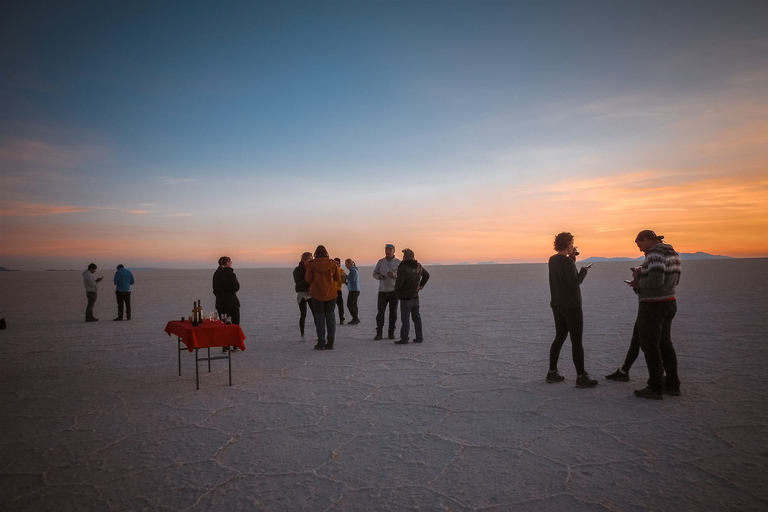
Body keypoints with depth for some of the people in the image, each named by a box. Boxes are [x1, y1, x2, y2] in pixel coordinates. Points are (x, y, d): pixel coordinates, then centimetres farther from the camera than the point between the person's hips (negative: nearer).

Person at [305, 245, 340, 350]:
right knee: (330, 316, 8)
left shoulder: (312, 265, -8)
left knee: (319, 317, 4)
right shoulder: (332, 264, -1)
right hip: (331, 294, 2)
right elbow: (338, 278, 4)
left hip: (317, 294, -2)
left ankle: (321, 342, 3)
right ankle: (330, 342, 7)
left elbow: (308, 279, -5)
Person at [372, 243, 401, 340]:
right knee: (380, 312, -3)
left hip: (394, 290, -1)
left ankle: (391, 333, 15)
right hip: (382, 291, 1)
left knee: (393, 313, 5)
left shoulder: (398, 262, 1)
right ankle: (379, 333, 3)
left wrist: (394, 274, -22)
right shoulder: (381, 261, 7)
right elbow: (374, 273, 12)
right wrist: (379, 276, -11)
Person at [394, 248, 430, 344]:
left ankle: (404, 338, 1)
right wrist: (421, 285, 27)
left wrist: (396, 289, -4)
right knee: (416, 317, 12)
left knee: (405, 318, -2)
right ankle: (419, 337, 17)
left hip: (405, 297, -7)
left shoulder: (403, 267, -18)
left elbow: (399, 282, -24)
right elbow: (427, 275, 24)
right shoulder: (418, 266, 7)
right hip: (415, 296, 7)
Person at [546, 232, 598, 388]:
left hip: (557, 305, 8)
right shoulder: (567, 262, -17)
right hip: (571, 306, -8)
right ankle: (581, 377, 3)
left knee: (559, 338, 15)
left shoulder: (552, 260, 8)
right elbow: (574, 283, -20)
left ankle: (552, 372, 18)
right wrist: (584, 270, -5)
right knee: (577, 341, -2)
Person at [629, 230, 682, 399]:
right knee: (665, 344, 17)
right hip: (669, 303, 10)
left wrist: (639, 284, -11)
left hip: (653, 306, -10)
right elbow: (674, 280, 16)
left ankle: (655, 388, 4)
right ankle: (673, 385, 23)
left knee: (650, 347, -1)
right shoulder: (673, 254, 12)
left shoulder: (655, 254, -18)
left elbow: (656, 280, -28)